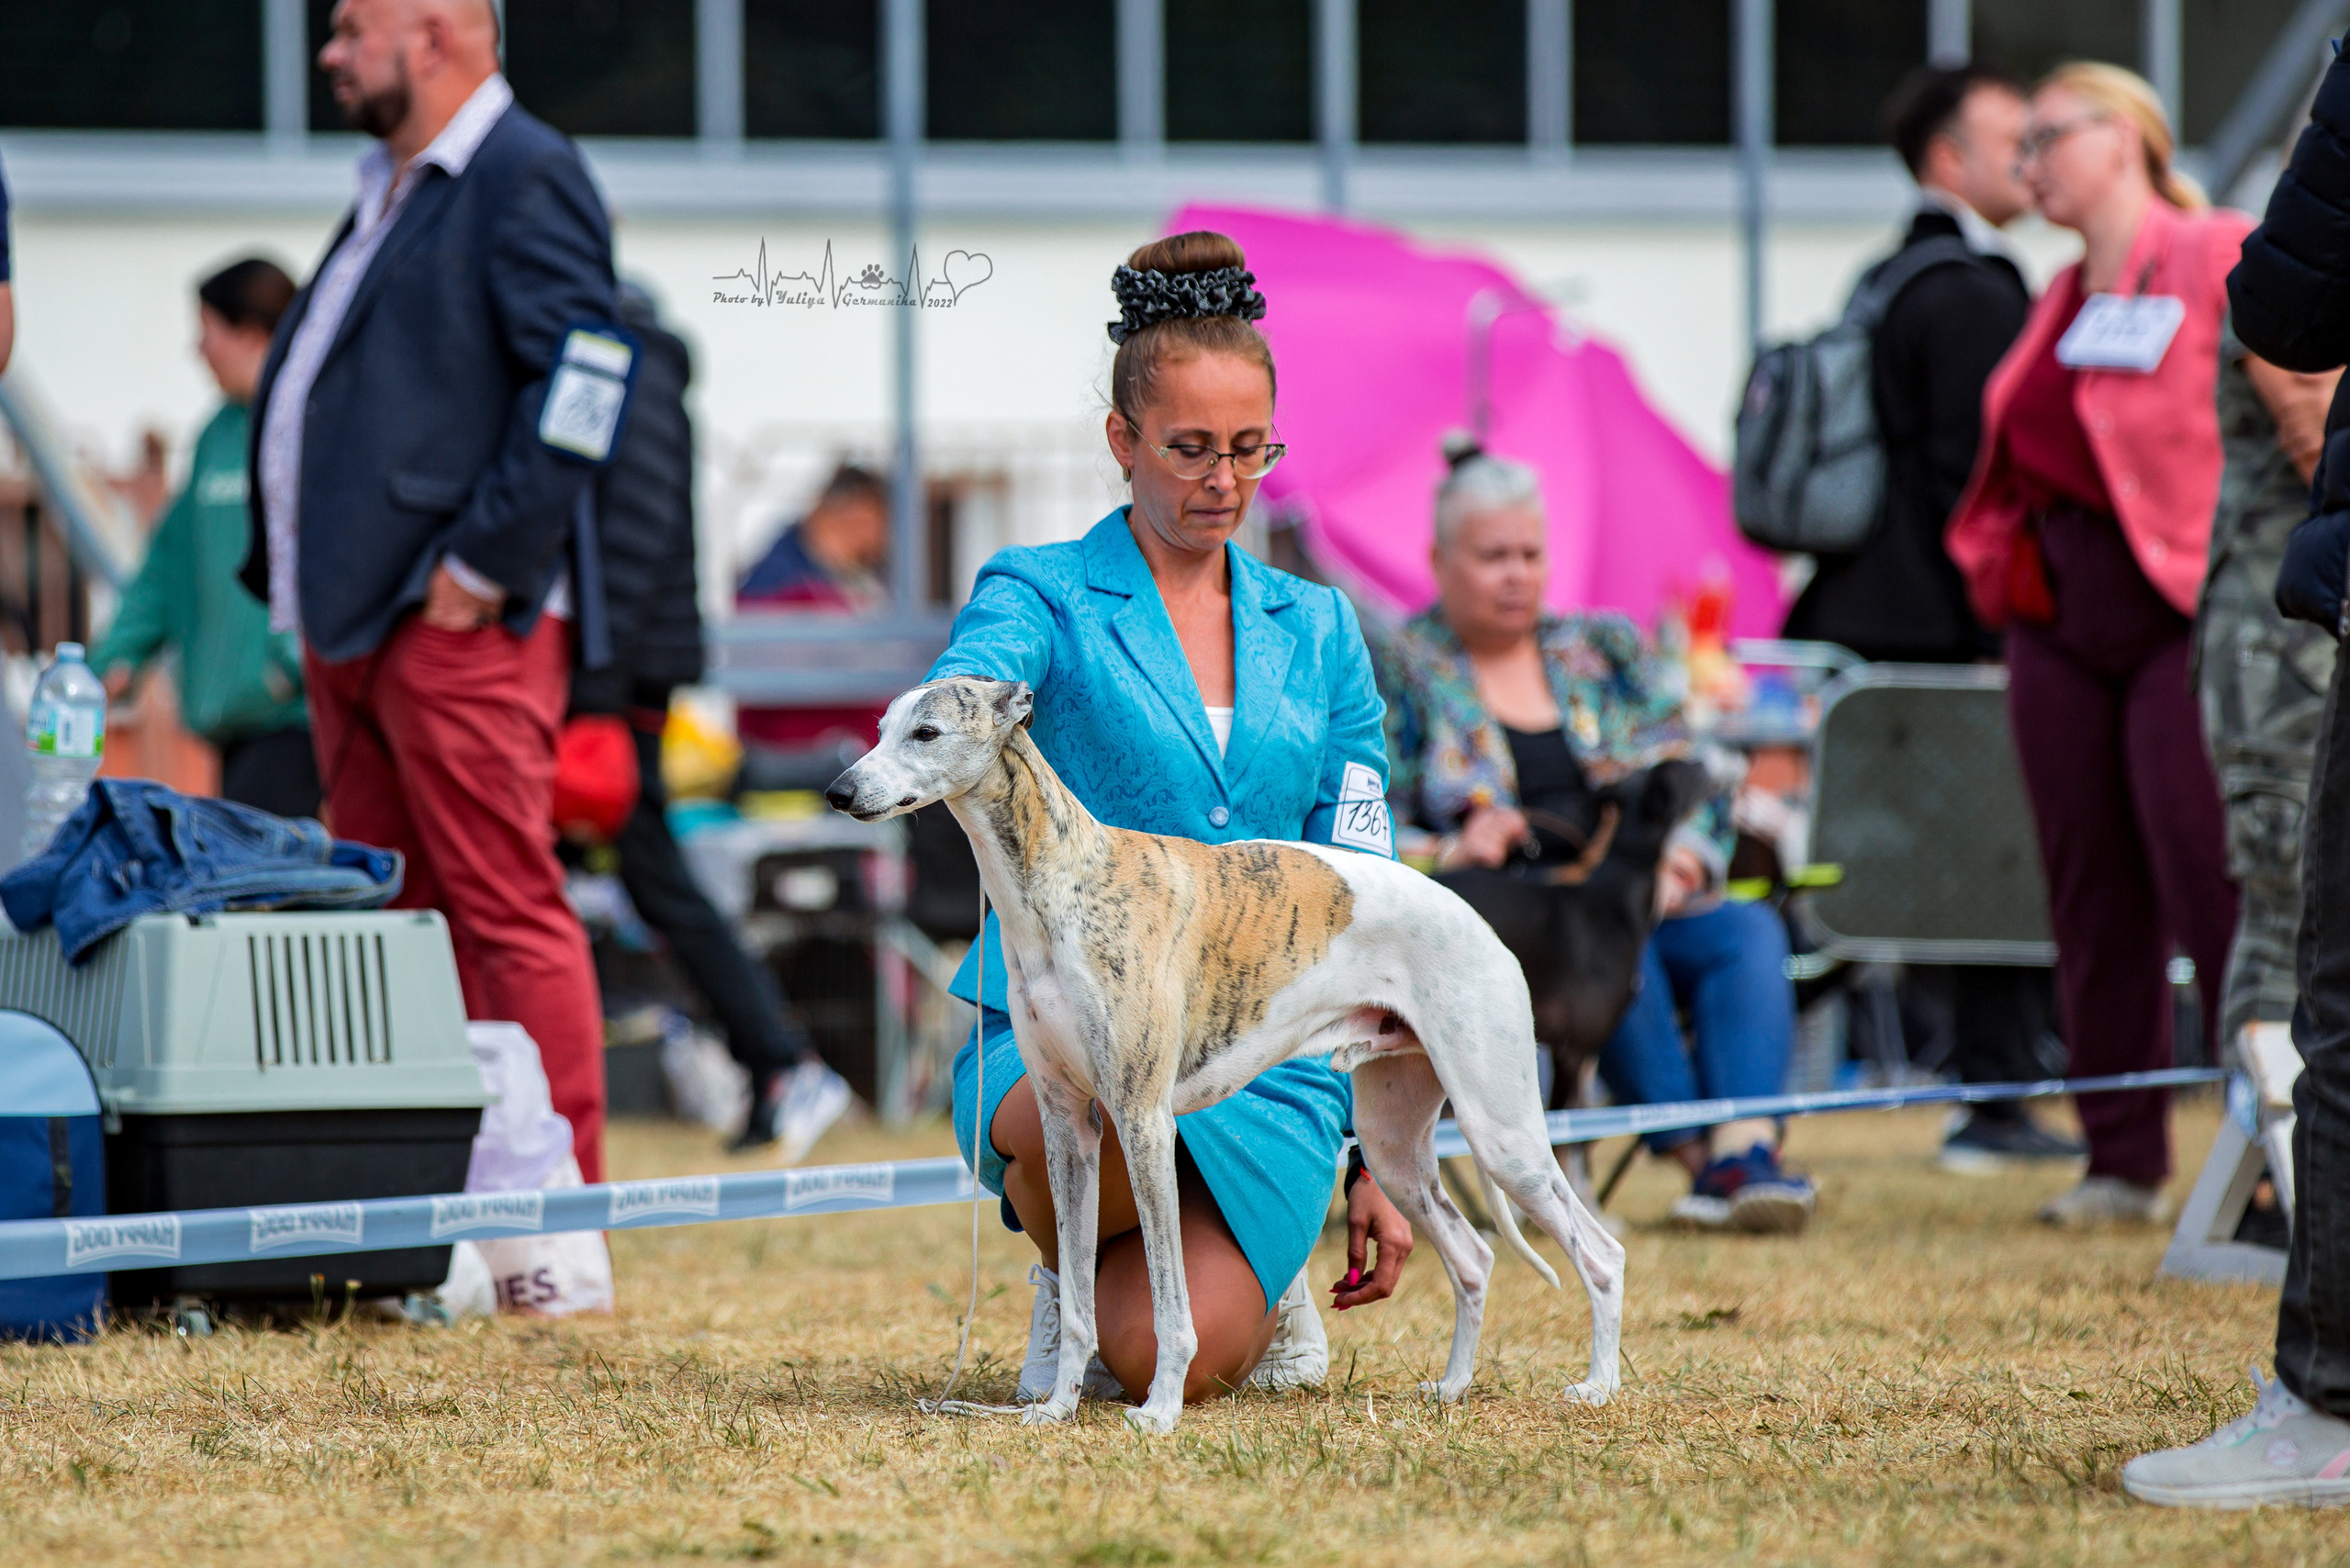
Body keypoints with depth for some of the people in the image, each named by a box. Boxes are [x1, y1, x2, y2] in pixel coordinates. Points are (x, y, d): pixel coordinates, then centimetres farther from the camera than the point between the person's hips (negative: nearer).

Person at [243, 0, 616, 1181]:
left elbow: (572, 386, -17)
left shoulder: (526, 178, -8)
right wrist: (305, 593, 17)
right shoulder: (391, 188, 22)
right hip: (353, 620, 10)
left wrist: (484, 567, -18)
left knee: (509, 915, -8)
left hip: (459, 627, -10)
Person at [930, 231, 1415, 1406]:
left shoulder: (1317, 634, 13)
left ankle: (1260, 1276, 16)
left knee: (1174, 1365, -23)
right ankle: (1072, 1276, -1)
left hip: (1267, 1057, 2)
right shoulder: (1041, 596, 2)